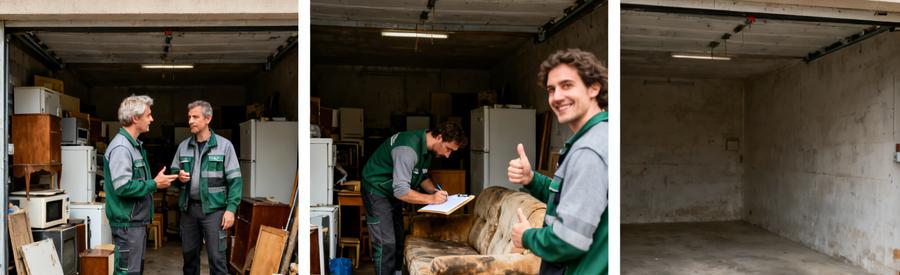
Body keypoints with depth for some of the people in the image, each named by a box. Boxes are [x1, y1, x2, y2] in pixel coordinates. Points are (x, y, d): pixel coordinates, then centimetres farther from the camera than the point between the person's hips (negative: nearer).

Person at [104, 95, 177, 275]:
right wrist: (155, 184, -18)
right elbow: (122, 187, -27)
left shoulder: (134, 145, 13)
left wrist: (155, 182, 8)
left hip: (137, 221, 10)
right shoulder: (121, 147, -19)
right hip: (127, 223, -10)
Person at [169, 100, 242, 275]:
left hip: (214, 209, -4)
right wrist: (179, 177, -8)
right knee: (189, 254, 14)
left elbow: (234, 180, -7)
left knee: (216, 256, -3)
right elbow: (173, 173, 16)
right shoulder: (183, 146, 9)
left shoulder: (224, 145, -4)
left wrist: (231, 209, -15)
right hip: (188, 208, 5)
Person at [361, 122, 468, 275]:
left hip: (393, 193, 10)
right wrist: (431, 199, -32)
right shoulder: (408, 148, -32)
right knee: (386, 243, -11)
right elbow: (401, 191, -34)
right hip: (377, 192, -9)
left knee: (398, 239, 13)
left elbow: (422, 177, 11)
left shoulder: (426, 147, -2)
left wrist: (435, 191, -7)